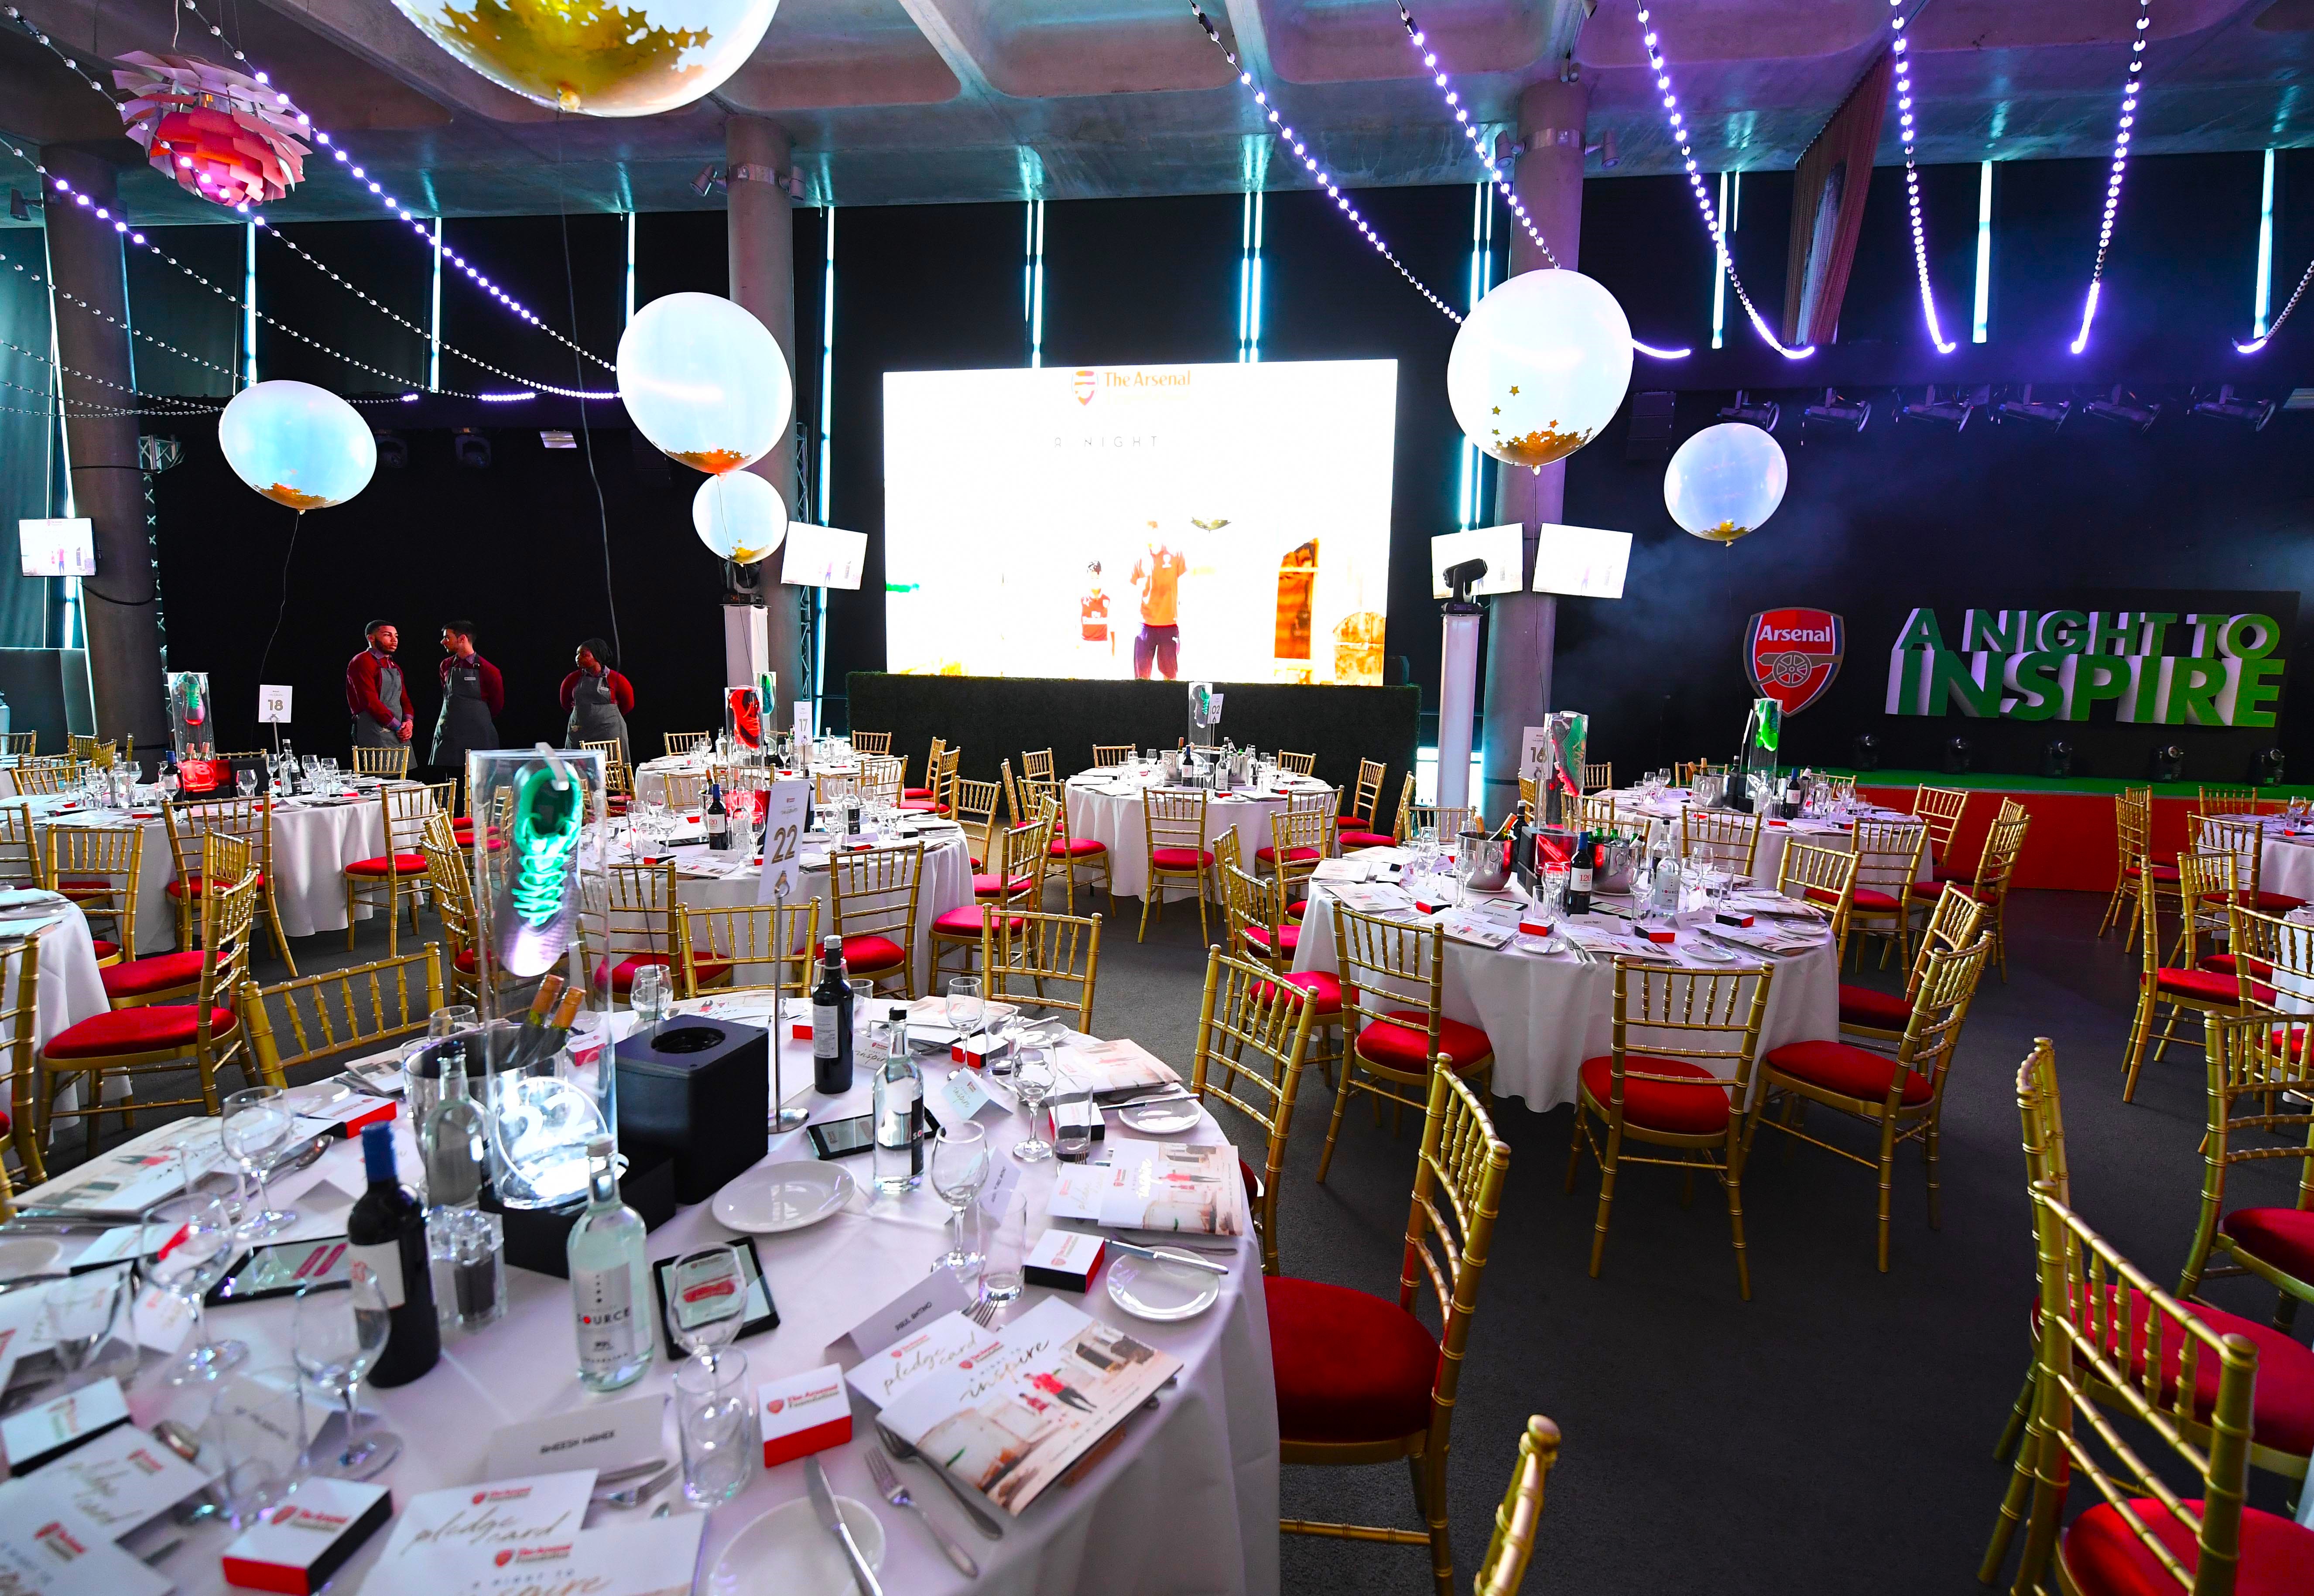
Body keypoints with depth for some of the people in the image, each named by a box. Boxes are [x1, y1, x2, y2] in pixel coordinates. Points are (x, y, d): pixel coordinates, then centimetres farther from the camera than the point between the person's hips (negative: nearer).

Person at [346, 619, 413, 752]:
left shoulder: (394, 667, 20)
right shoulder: (362, 662, -6)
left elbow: (404, 699, 19)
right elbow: (370, 701, -15)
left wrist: (409, 722, -2)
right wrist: (398, 726, -13)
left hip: (400, 735, 8)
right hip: (375, 734, -8)